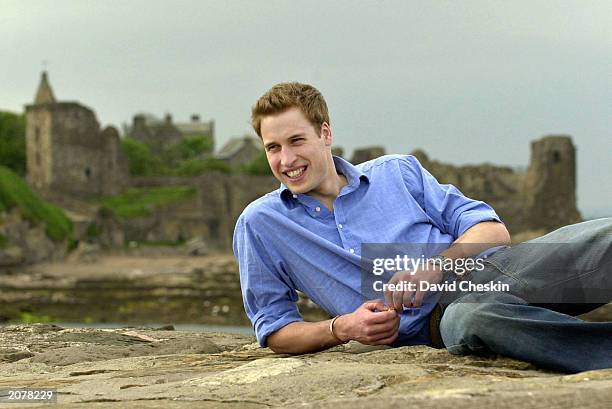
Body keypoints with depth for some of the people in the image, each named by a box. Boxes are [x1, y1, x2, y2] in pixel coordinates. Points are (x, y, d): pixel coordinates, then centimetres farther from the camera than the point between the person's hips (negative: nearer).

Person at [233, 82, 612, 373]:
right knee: (477, 314, -42)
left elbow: (493, 229, 13)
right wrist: (343, 329, -3)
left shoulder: (397, 171, 17)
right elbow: (273, 329, 16)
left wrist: (437, 265, -9)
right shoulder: (260, 224, 14)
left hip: (492, 264, 3)